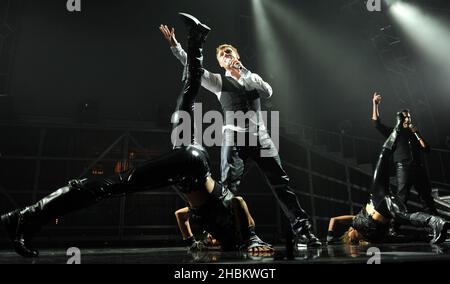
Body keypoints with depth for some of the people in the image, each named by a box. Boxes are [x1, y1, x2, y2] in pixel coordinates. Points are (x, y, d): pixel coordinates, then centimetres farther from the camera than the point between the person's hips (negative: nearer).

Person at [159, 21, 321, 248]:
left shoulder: (253, 78, 22)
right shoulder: (219, 81, 13)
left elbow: (268, 92, 2)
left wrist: (243, 70, 2)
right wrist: (174, 45, -7)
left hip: (261, 137, 2)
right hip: (234, 139, -2)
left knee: (281, 183, -1)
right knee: (228, 188, -9)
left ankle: (303, 231, 5)